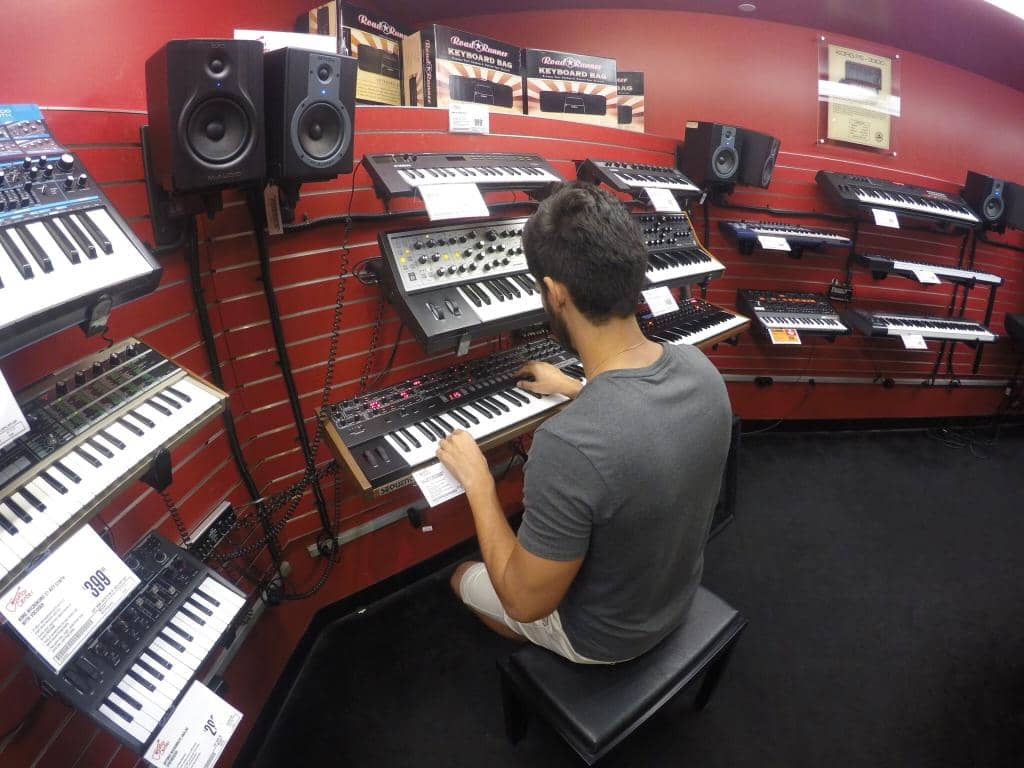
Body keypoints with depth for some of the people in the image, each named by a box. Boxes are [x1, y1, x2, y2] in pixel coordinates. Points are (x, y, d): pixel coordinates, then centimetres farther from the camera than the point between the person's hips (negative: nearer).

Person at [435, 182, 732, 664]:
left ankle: (546, 662, 41)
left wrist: (477, 483, -16)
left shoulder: (567, 447, -43)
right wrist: (576, 390, 17)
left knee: (463, 576, 21)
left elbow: (526, 602, -27)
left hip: (604, 635, -5)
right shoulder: (699, 367, -20)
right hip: (675, 597, 6)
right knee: (537, 523, 30)